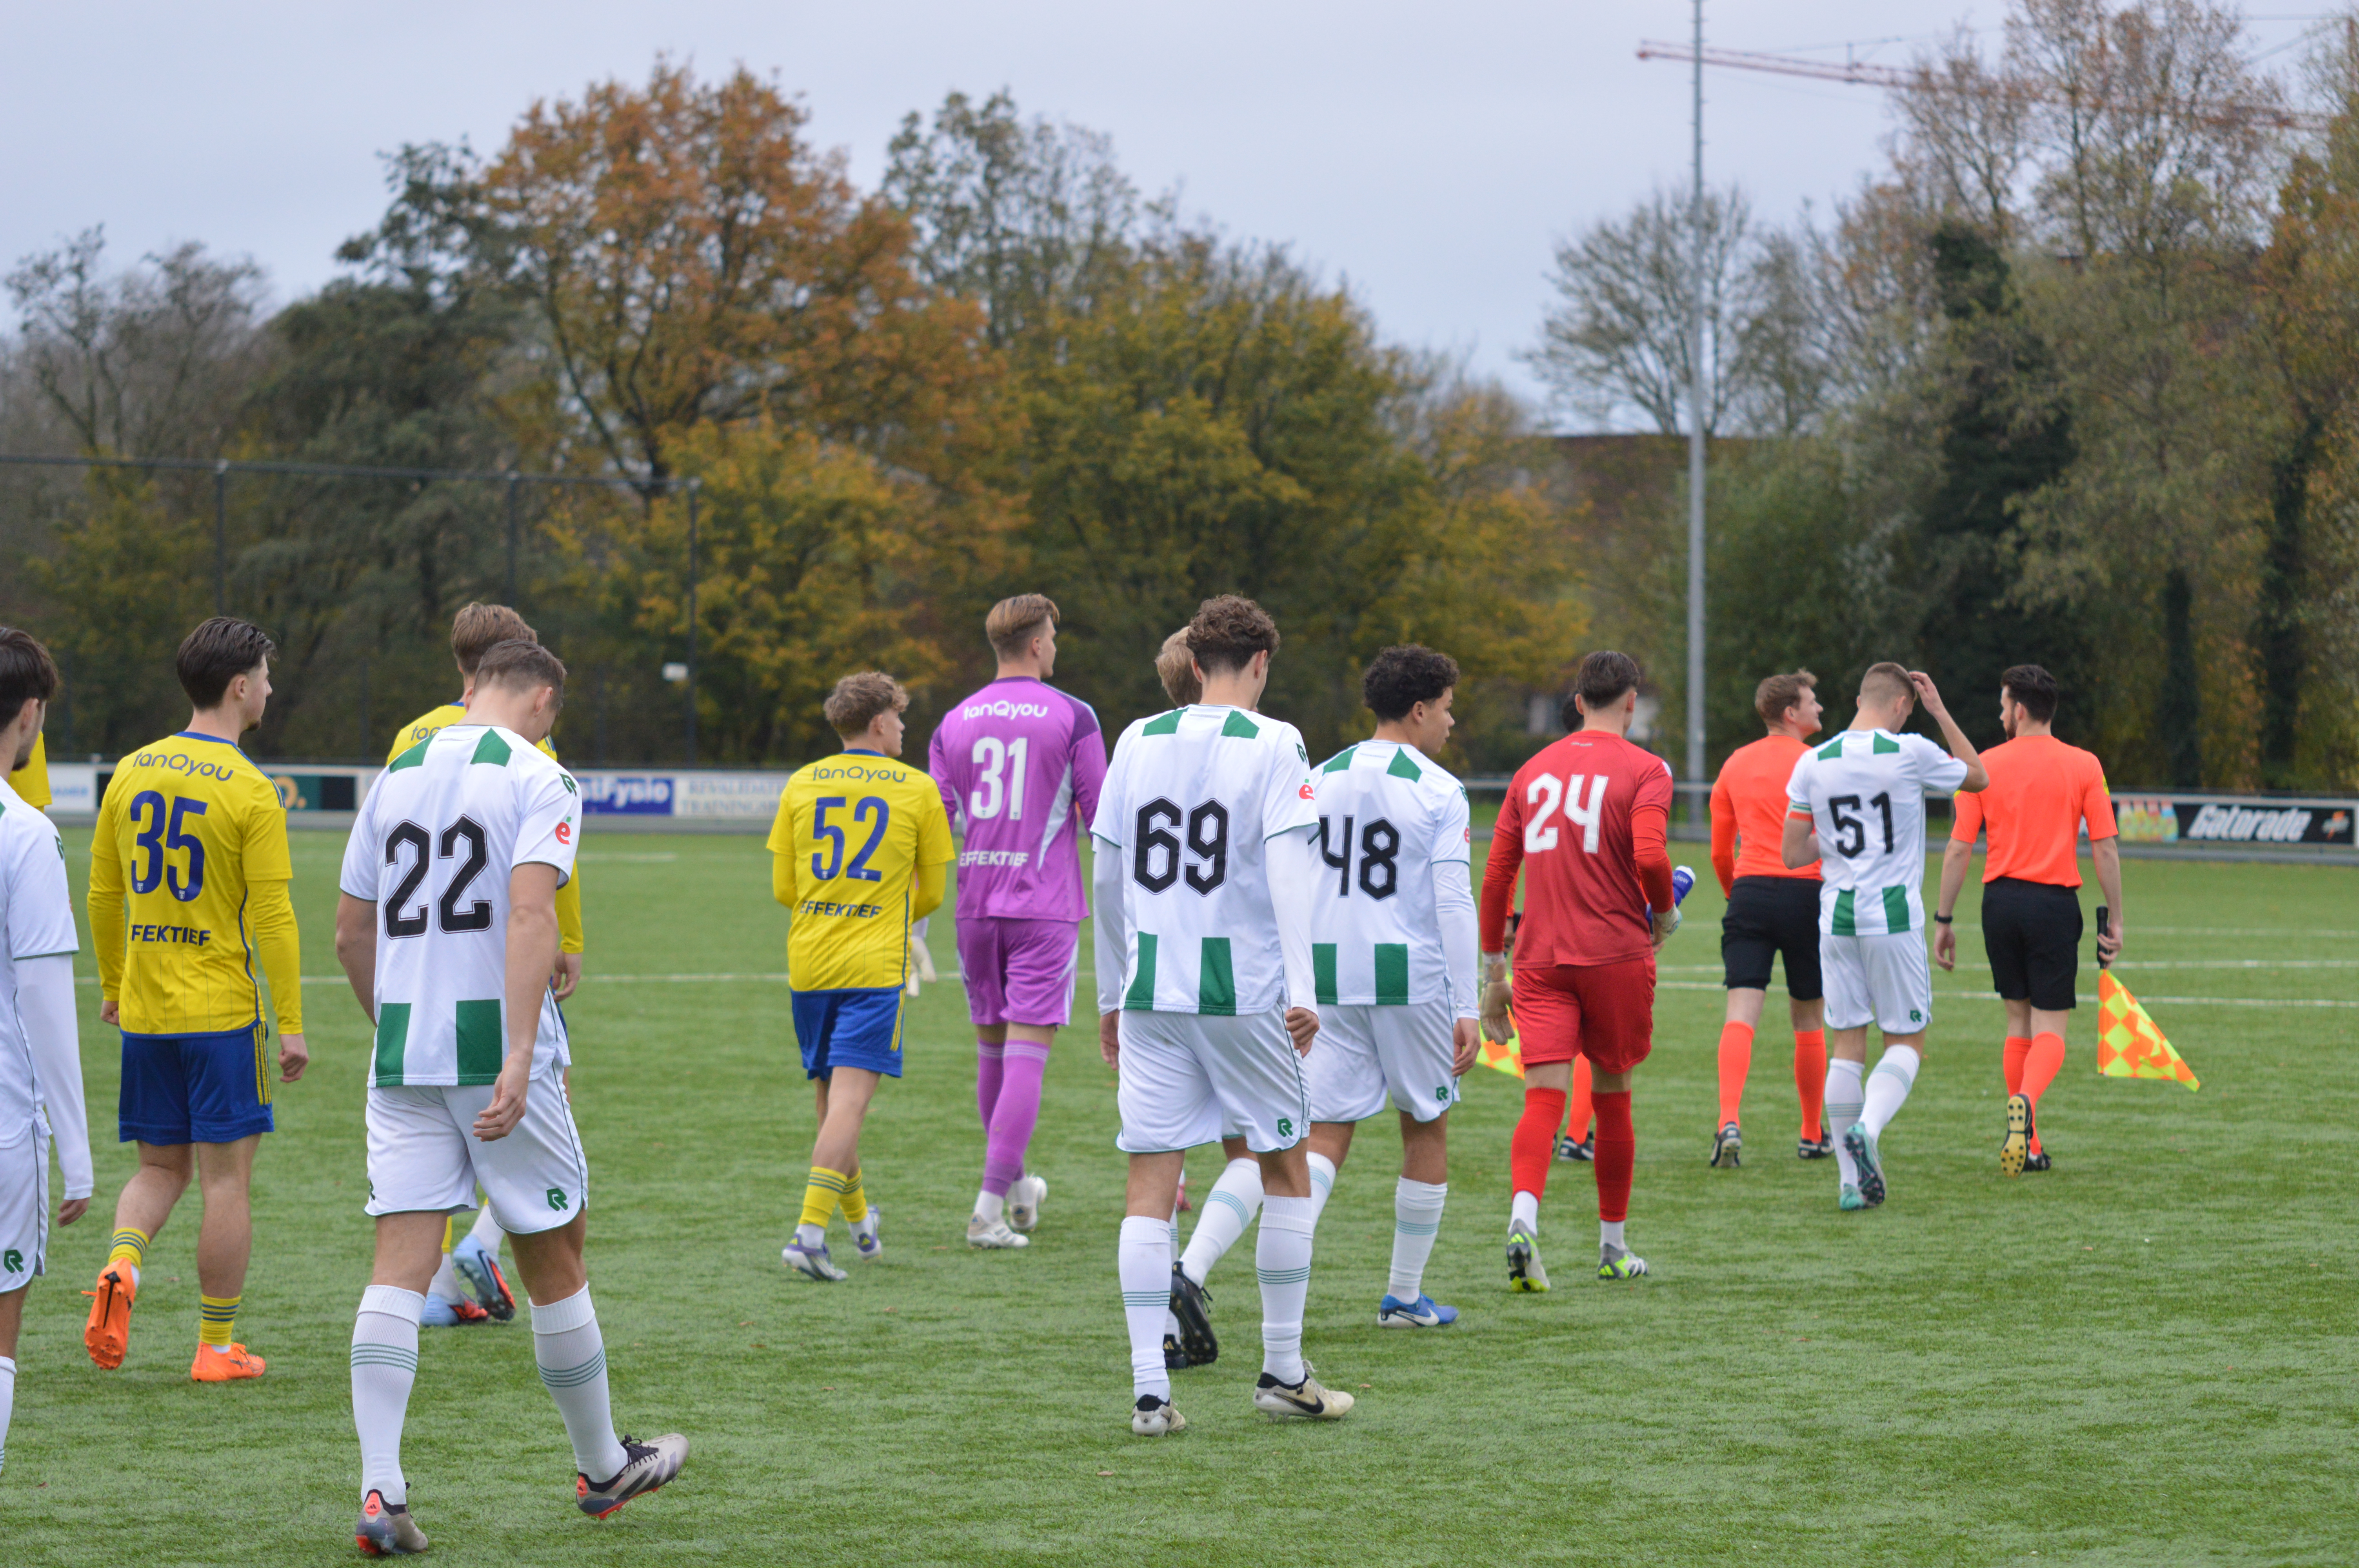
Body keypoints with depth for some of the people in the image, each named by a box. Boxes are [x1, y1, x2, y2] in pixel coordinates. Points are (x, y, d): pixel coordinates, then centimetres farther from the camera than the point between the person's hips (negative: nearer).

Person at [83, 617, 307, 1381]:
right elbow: (272, 917, -12)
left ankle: (122, 1267, -12)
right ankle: (216, 1346, 7)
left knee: (160, 1168, 16)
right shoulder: (250, 792, -11)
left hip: (144, 1010, 5)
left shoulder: (131, 773, 5)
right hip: (222, 1012, -5)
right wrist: (291, 1025, -7)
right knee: (226, 1177, 3)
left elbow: (103, 896, 11)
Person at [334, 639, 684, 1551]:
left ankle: (379, 1492, -14)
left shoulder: (396, 777, 12)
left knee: (400, 1265, -1)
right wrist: (519, 1057, -24)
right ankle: (602, 1467, 25)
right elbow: (531, 915, -19)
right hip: (497, 1045, -4)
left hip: (401, 1051, 4)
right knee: (554, 1259, 11)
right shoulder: (537, 778, -5)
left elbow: (351, 935, 16)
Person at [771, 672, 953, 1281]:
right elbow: (933, 892, 7)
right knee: (849, 1100, -9)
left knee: (830, 1098, 16)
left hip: (809, 962, 4)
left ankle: (859, 1222, 31)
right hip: (875, 964, -4)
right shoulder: (918, 790, 0)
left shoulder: (801, 785, 7)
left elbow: (783, 888, 9)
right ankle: (810, 1231, -21)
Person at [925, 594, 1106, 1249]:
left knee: (992, 1048, 16)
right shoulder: (1073, 717, -5)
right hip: (1045, 906, -4)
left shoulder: (955, 723, 7)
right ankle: (990, 1208, -14)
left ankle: (1017, 1189, 32)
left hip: (975, 905, 4)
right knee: (1026, 1053, -6)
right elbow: (1101, 816, -3)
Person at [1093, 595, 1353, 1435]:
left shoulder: (1139, 742, 8)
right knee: (1285, 1171, 13)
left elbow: (1107, 877, 11)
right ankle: (1282, 1373, 18)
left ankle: (1150, 1390, -6)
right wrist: (1302, 990, -15)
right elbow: (1288, 869, -13)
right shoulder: (1273, 745, -4)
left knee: (1150, 1185, 2)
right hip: (1244, 989, -3)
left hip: (1150, 989, 3)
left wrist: (1111, 996, 20)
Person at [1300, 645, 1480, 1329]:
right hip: (1411, 977, -4)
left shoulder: (1319, 780, 8)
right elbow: (1453, 902, -12)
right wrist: (1467, 1009, -10)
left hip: (1327, 977, 4)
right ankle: (1405, 1296, 19)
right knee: (1426, 1131, 14)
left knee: (1324, 1136, 3)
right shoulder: (1438, 791, -6)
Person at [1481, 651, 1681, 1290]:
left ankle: (1524, 1219, -32)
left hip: (1540, 957, 3)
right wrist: (1664, 913, 3)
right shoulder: (1643, 769, -2)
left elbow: (1496, 876, 13)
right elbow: (1649, 855, -18)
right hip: (1616, 952, -3)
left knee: (1544, 1099, -7)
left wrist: (1493, 972, 19)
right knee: (1612, 1099, 12)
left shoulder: (1535, 770, 13)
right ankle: (1612, 1248, 23)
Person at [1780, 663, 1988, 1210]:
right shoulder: (1911, 754, -7)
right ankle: (1867, 1130, -19)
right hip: (1894, 914, -3)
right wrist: (1941, 712, 15)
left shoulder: (1812, 764, 1)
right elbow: (1979, 778, 12)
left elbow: (1792, 854, 4)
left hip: (1837, 917, 3)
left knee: (1846, 1046, 8)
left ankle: (1851, 1180, 7)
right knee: (1906, 1042, 8)